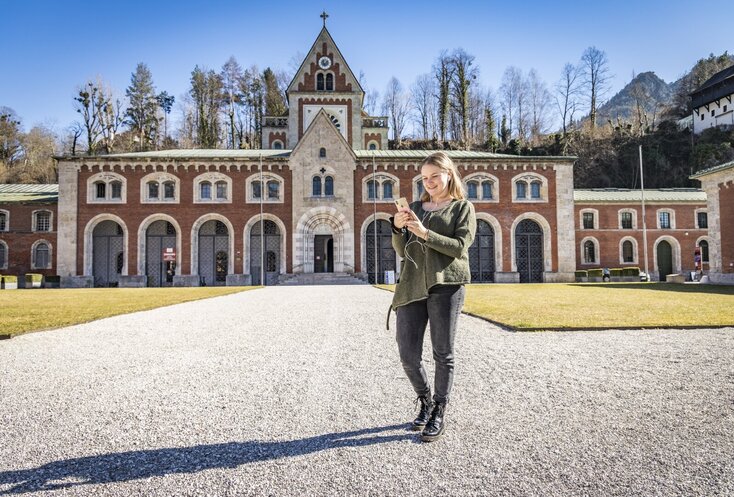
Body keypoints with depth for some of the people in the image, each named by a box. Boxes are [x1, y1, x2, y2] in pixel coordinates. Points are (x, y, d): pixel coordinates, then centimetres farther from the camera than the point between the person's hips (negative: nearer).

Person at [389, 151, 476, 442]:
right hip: (412, 285, 4)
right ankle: (425, 402, 27)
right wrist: (398, 228, -3)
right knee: (408, 355, 2)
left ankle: (439, 413, 18)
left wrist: (425, 233, -15)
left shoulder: (463, 208, 8)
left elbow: (459, 247, -6)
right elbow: (403, 252, 15)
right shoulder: (415, 208, 18)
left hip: (446, 285, -3)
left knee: (443, 353, 3)